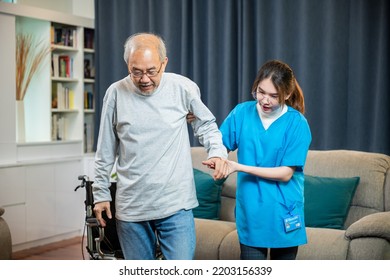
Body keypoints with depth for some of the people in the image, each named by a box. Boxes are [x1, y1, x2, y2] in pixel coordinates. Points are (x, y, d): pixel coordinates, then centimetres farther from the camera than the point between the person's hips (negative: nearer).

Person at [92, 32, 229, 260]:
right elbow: (106, 152, 8)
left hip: (176, 206, -1)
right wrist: (101, 193, 11)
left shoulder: (183, 88, -5)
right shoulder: (116, 93, -1)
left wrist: (217, 151, -8)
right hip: (130, 207, 2)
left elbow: (206, 124, 11)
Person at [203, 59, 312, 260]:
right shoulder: (242, 113, -2)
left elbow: (286, 173, -12)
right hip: (251, 210, 1)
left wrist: (239, 167, -18)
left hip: (283, 212, -1)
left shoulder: (297, 124, -10)